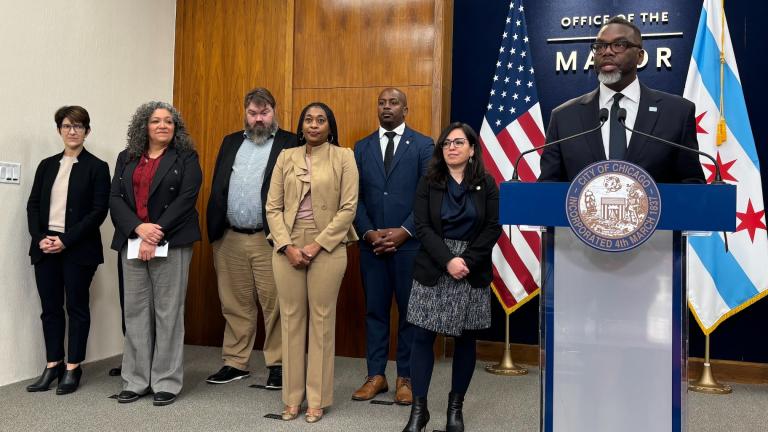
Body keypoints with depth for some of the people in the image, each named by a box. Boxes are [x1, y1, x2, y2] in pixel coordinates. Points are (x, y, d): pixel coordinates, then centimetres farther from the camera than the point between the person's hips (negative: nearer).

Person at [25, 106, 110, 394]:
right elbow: (33, 205, 10)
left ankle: (73, 368, 12)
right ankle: (53, 365, 18)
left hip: (78, 248, -4)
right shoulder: (47, 165, 13)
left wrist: (66, 240, -15)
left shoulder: (97, 167, -1)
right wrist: (40, 238, -6)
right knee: (50, 308, 8)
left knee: (77, 307, 3)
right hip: (45, 247, 4)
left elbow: (99, 211, -8)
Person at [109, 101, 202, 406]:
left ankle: (166, 381, 7)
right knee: (135, 311, 5)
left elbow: (185, 200, -7)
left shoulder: (186, 159, 4)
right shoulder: (126, 158, 15)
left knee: (168, 311, -1)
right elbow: (115, 199, 5)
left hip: (171, 244, -3)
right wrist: (139, 227, -12)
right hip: (132, 242, 4)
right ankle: (136, 380, 15)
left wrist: (156, 236, -14)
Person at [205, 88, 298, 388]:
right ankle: (235, 363, 23)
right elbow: (217, 188, 14)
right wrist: (213, 231, 8)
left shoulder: (290, 144, 0)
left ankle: (277, 365, 12)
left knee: (274, 305, 0)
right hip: (229, 238, 5)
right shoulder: (231, 142, 16)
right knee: (235, 305, 12)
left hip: (269, 239, -4)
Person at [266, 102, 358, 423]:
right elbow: (273, 207, 5)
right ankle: (292, 397, 16)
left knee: (322, 319, 2)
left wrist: (317, 245, -11)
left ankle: (317, 399, 13)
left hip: (327, 246, -2)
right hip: (287, 246, 3)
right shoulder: (286, 157, 9)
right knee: (291, 318, 5)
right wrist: (287, 246, -8)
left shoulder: (343, 156, 1)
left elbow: (348, 208, -5)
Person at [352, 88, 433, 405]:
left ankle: (405, 377, 17)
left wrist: (404, 231, -13)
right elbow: (356, 197, 6)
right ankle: (376, 375, 19)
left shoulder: (423, 145, 1)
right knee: (375, 309, 9)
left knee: (409, 310, 5)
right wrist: (369, 233, -7)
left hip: (409, 242, -2)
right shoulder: (362, 147, 11)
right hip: (372, 242, 3)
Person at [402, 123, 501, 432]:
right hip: (432, 270, 0)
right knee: (422, 337, -2)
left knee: (465, 339, 7)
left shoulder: (486, 184, 4)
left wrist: (467, 261, -14)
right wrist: (448, 260, -17)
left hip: (473, 272, 0)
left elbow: (493, 228, -3)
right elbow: (422, 227, -4)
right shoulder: (428, 183, 4)